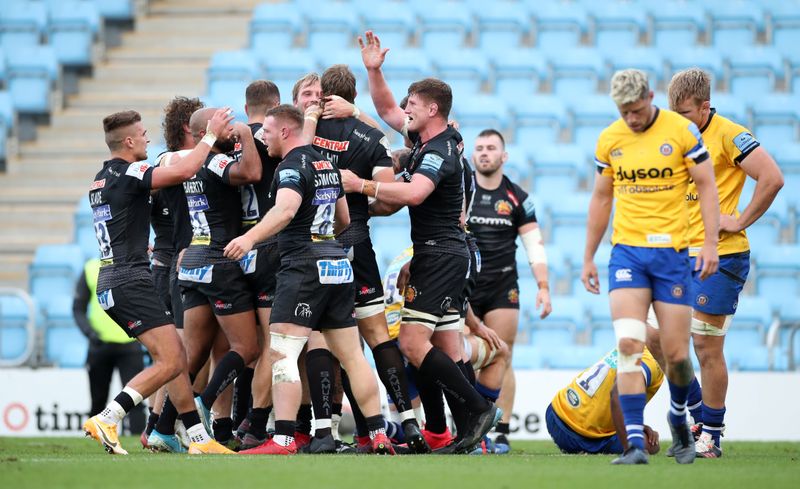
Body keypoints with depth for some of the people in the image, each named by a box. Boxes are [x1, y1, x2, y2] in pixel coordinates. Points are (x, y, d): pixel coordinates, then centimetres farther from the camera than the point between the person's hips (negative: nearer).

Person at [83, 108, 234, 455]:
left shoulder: (101, 180, 17)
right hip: (130, 281, -10)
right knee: (170, 362, -13)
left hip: (110, 283, 10)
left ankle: (198, 437, 9)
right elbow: (184, 171, -20)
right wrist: (211, 135, -8)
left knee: (176, 358, 10)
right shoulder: (127, 174, -12)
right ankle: (107, 420, -18)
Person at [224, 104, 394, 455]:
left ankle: (283, 440, -20)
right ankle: (379, 437, 10)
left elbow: (285, 209, -29)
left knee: (282, 353, -11)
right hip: (338, 265, 9)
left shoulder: (293, 166, -9)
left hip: (304, 266, -9)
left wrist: (250, 238, -41)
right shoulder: (326, 165, 18)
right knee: (351, 355, 11)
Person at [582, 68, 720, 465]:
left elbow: (706, 185, -1)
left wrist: (710, 244, -11)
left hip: (671, 252, -2)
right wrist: (588, 259, 15)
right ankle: (635, 442, -16)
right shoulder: (608, 139, 5)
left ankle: (678, 417, 32)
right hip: (626, 251, 2)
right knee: (628, 345, -14)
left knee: (676, 354, 1)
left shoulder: (682, 130, -4)